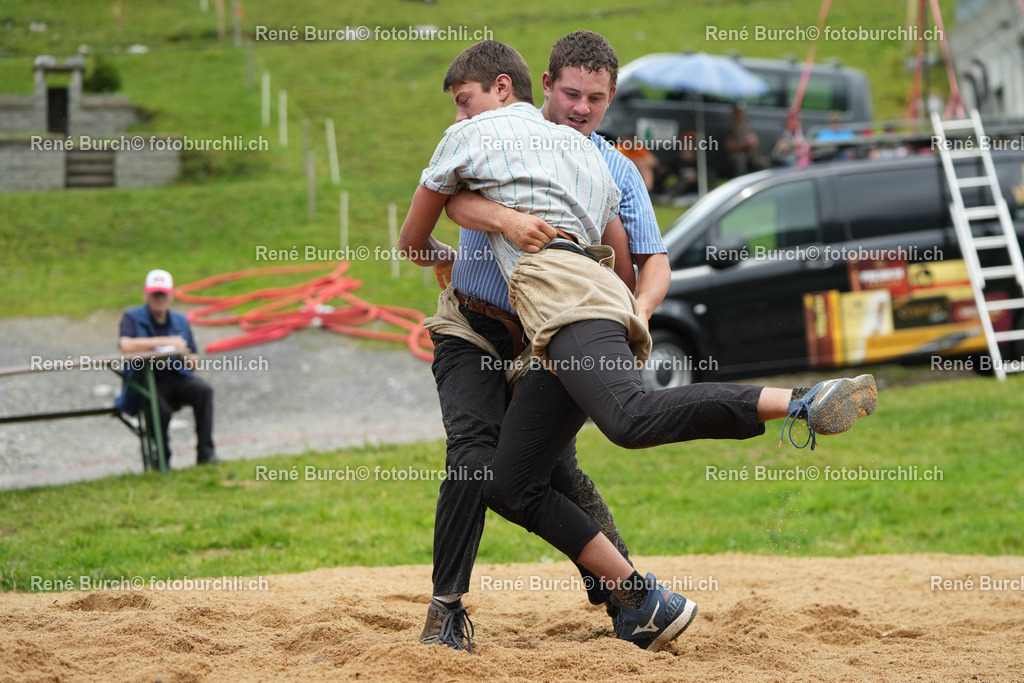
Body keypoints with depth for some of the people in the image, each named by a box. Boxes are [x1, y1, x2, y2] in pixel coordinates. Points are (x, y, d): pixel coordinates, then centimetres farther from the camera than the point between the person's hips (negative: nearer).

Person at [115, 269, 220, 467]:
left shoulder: (181, 321, 15)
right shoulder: (132, 317, 1)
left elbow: (194, 362, 15)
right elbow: (126, 346, -21)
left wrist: (187, 359, -12)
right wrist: (165, 341, -22)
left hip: (177, 378, 4)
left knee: (204, 390, -26)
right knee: (161, 409, -34)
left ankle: (205, 452, -22)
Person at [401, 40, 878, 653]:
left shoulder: (471, 136, 18)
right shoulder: (583, 150, 35)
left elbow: (413, 241, 28)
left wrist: (451, 258, 50)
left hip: (559, 287, -8)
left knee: (632, 419, -35)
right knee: (511, 489, 3)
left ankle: (805, 403, -48)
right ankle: (646, 605, -5)